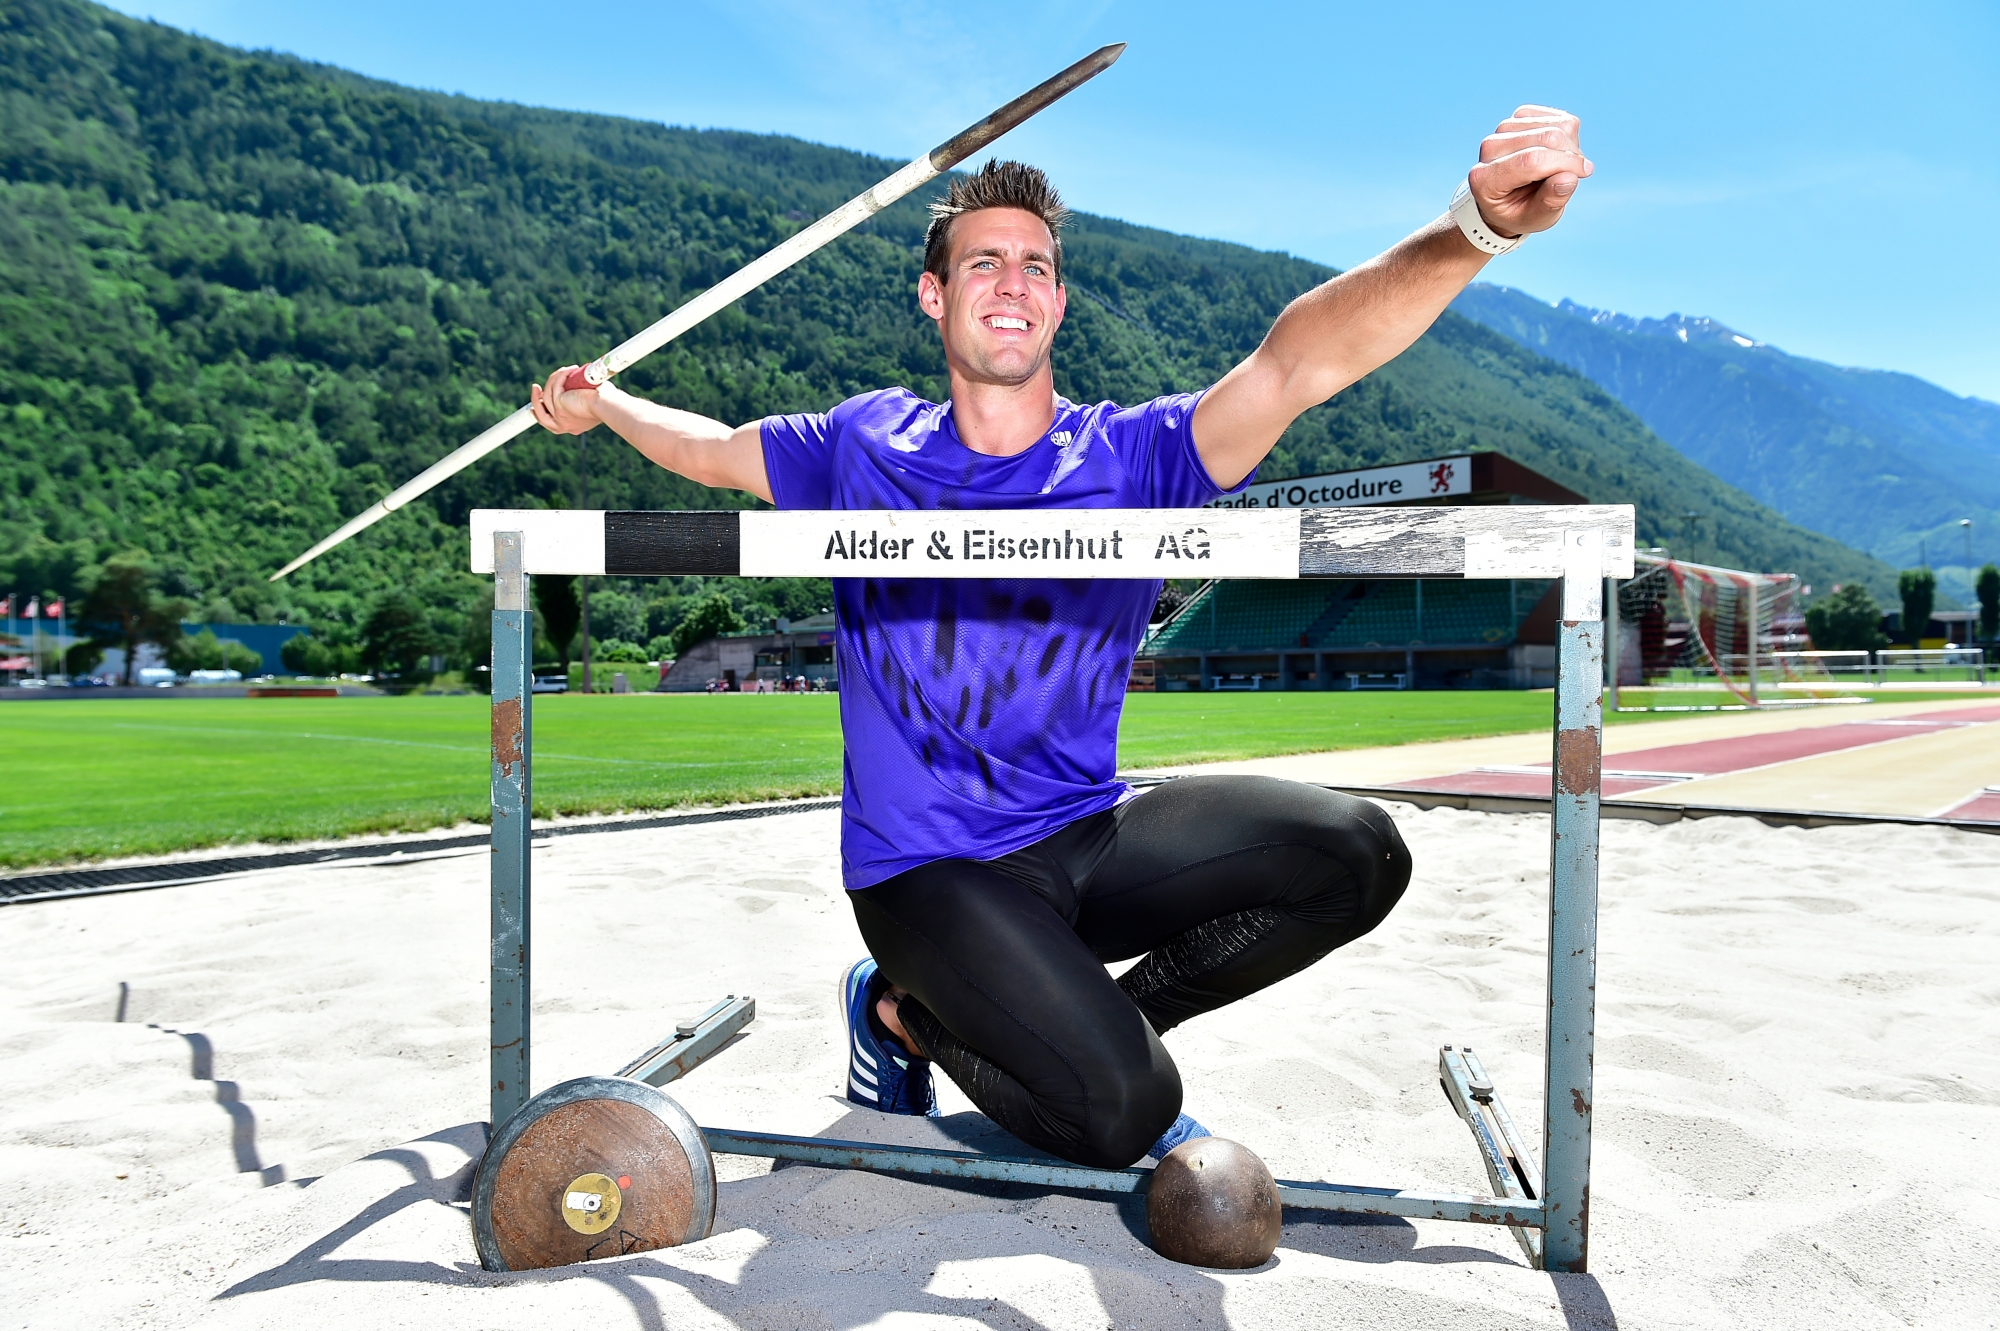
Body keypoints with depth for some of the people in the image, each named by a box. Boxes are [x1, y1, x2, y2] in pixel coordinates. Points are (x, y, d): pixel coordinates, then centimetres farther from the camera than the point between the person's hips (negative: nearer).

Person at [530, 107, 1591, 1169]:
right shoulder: (865, 446, 0)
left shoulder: (1134, 457, -5)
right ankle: (904, 1012, 10)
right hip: (927, 870, -2)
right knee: (1121, 1110, -21)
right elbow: (712, 449, 21)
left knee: (1355, 855, -16)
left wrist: (1477, 226, -35)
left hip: (1091, 841, 3)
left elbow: (1297, 360, -22)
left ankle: (1112, 1017, 4)